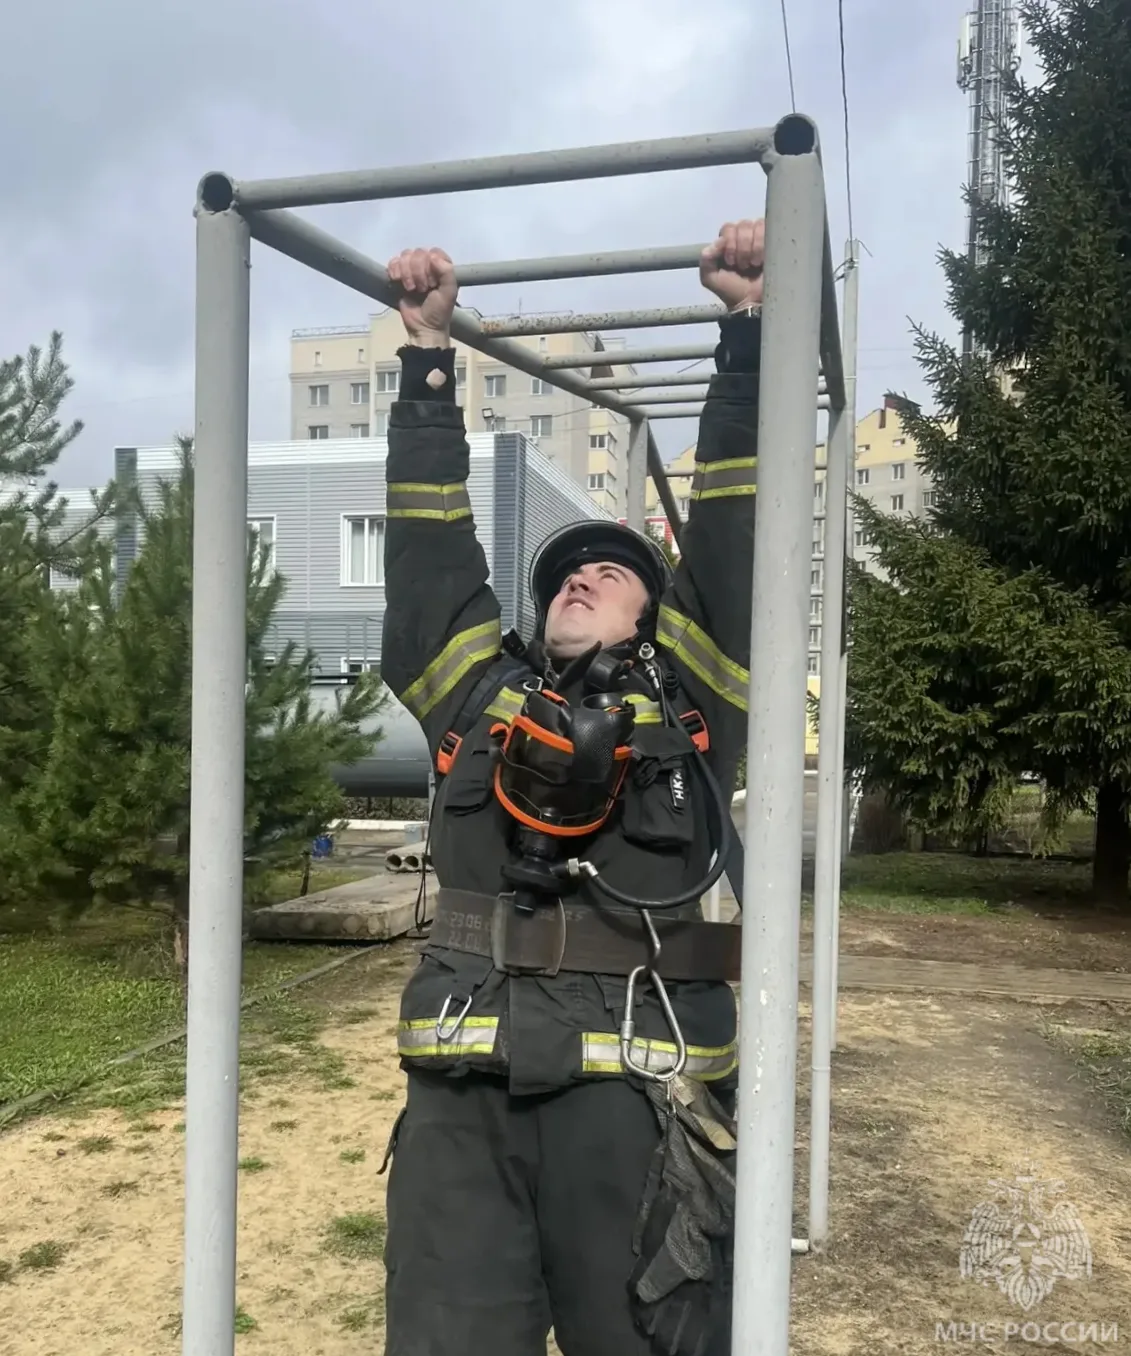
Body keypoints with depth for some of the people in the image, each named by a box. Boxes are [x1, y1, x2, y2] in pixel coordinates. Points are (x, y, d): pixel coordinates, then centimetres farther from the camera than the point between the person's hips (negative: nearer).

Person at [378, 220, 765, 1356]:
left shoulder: (688, 699, 14)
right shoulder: (479, 694, 18)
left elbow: (734, 521, 12)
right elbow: (431, 538, 21)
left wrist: (747, 320, 14)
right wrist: (428, 353, 25)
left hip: (645, 1088, -1)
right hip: (463, 1091, 2)